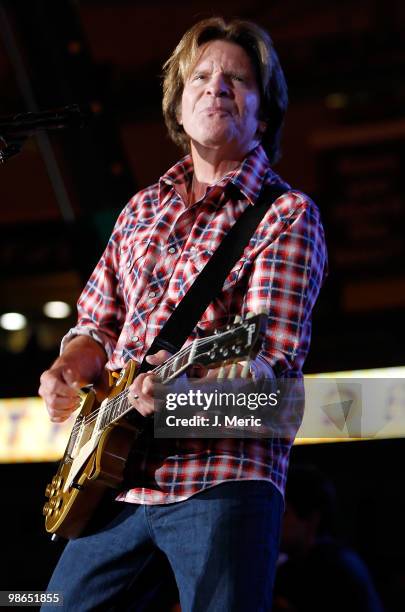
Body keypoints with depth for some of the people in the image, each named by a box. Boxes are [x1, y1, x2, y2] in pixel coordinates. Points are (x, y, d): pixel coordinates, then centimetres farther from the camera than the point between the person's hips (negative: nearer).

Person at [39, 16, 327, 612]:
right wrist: (67, 372, 1)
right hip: (112, 479, 6)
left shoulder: (287, 215, -1)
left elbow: (272, 357, -13)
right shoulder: (142, 210, 18)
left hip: (222, 478, -6)